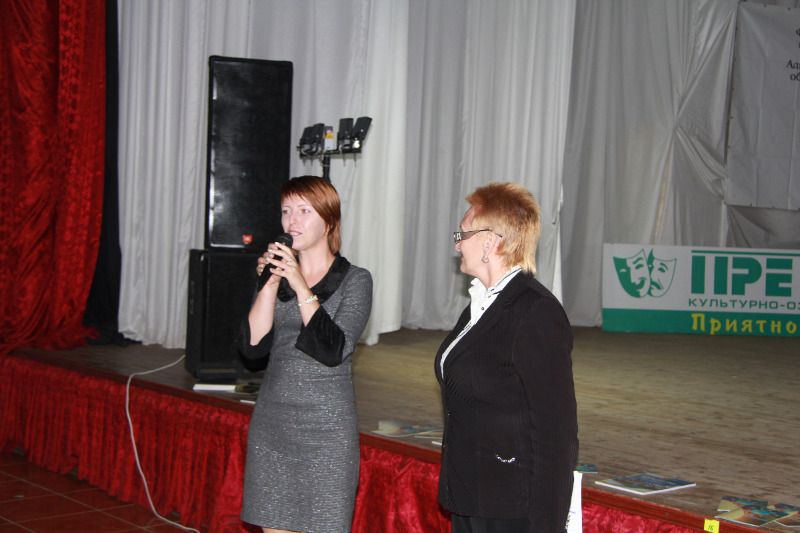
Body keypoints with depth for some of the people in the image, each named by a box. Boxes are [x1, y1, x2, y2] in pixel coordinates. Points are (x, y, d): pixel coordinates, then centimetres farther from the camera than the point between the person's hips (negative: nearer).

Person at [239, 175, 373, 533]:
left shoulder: (355, 280, -3)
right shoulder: (277, 273, 8)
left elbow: (333, 351, -16)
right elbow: (252, 350, -3)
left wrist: (301, 287, -17)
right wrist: (271, 283, -10)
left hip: (326, 428, -4)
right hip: (271, 423, 4)